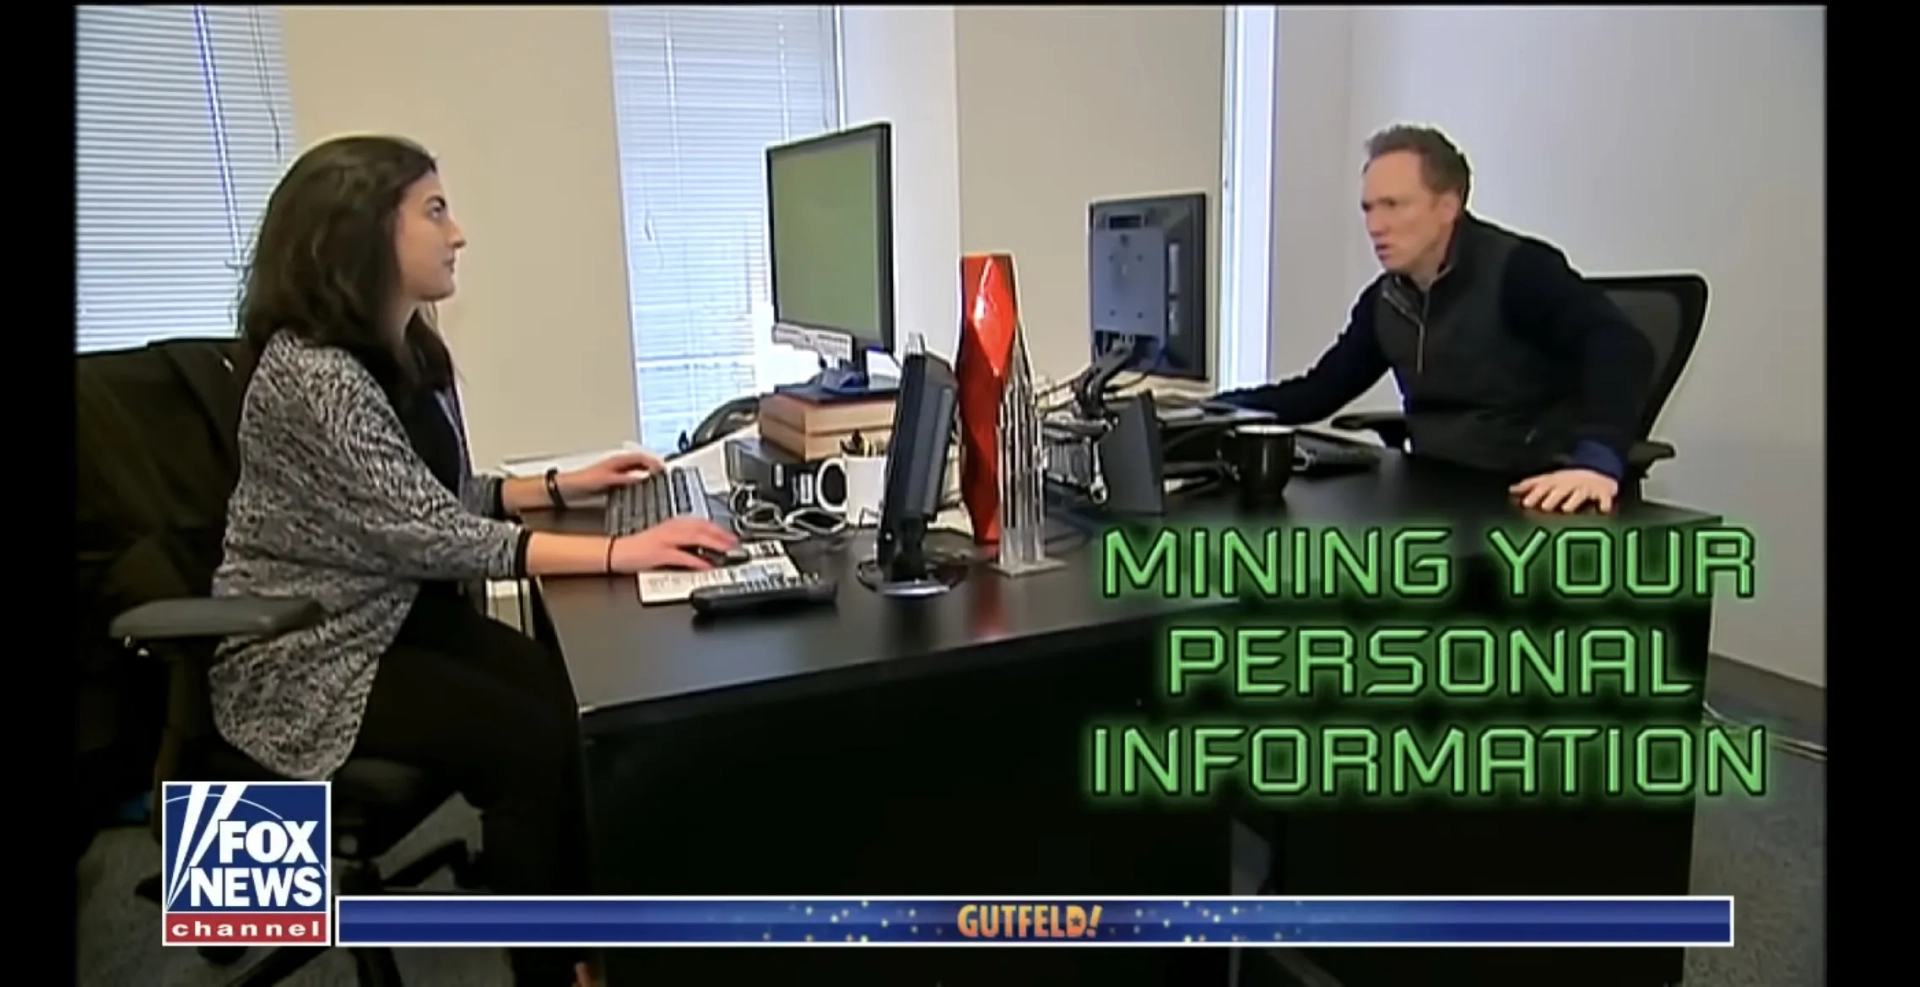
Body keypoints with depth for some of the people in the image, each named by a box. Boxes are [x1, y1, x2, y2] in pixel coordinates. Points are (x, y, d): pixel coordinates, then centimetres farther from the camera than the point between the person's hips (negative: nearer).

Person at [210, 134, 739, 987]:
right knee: (530, 736, -21)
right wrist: (616, 553, -34)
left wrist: (561, 486, 2)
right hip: (310, 657, -7)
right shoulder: (309, 374, -23)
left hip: (403, 616, 7)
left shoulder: (409, 351, 5)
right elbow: (429, 534, -30)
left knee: (573, 694, -16)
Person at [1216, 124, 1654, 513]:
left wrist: (1597, 462, -41)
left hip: (1533, 498, -6)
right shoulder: (1386, 301, 8)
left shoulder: (1518, 269, -12)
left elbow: (1621, 349, -25)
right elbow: (1318, 391, 12)